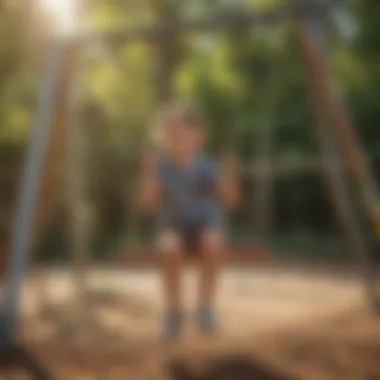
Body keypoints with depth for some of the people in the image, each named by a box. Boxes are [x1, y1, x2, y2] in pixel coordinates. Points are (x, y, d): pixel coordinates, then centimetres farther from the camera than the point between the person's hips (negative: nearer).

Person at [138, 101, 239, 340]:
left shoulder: (205, 166, -15)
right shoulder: (161, 165, -14)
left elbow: (229, 200, -20)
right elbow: (148, 203, -20)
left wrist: (228, 175, -36)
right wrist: (149, 172, -32)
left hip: (206, 225, 0)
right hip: (174, 227, 0)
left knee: (213, 244, -33)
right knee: (169, 248, -33)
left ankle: (206, 304, -13)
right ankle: (174, 309, -12)